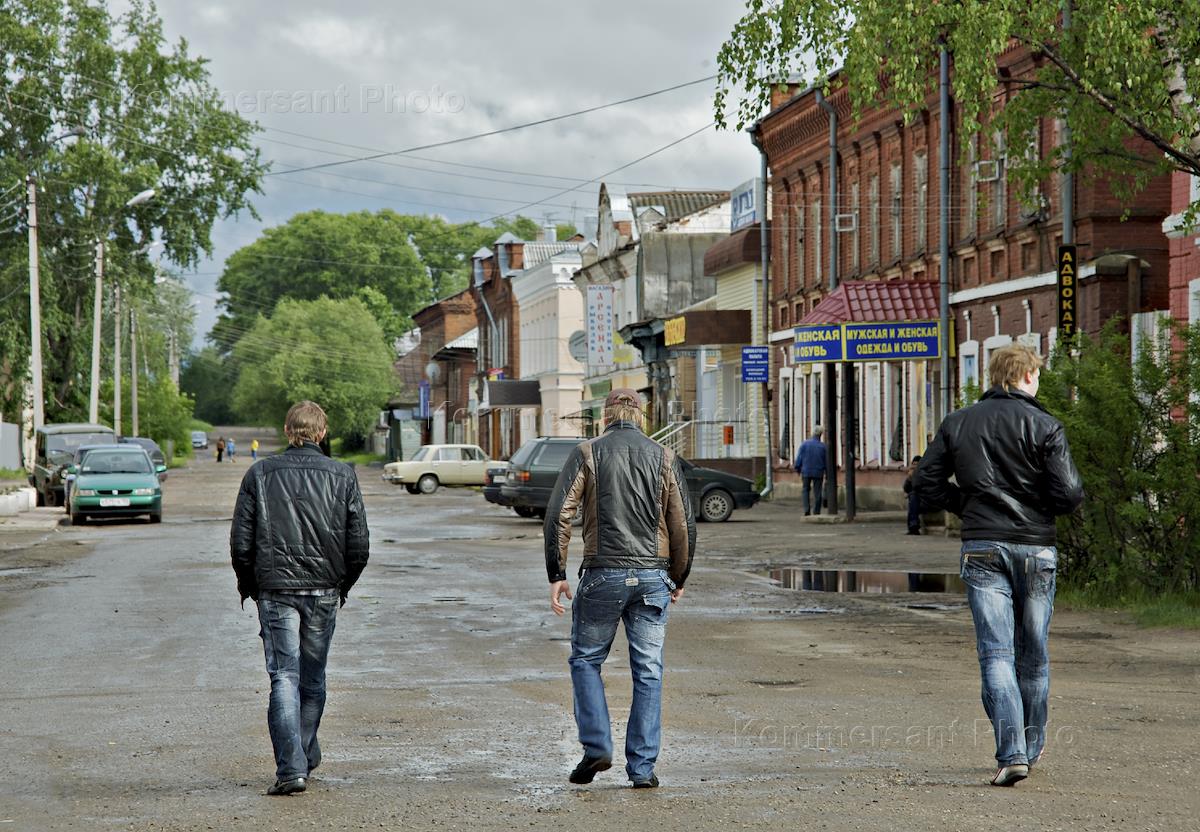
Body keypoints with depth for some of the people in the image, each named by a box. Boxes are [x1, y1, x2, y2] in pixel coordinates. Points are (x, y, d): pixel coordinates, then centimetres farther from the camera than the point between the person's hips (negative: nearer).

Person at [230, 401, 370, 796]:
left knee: (284, 677, -3)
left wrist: (248, 585, 13)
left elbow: (240, 542, -1)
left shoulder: (259, 474, 0)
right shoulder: (342, 476, 1)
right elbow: (358, 543, 1)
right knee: (313, 678, 15)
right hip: (324, 590, 1)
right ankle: (306, 757, 28)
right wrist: (343, 583, 16)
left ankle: (291, 768, -14)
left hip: (275, 588, -1)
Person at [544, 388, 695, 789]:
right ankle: (642, 767, 3)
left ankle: (596, 747, 2)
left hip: (603, 575, -1)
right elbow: (684, 525, 3)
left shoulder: (587, 453, 1)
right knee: (648, 672, 5)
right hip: (652, 578, 1)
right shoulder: (663, 458, 5)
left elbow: (558, 514, -8)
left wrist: (556, 575, -3)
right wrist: (679, 578, 15)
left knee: (586, 660, 15)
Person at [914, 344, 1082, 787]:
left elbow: (926, 483, 5)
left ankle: (1012, 753, -16)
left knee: (996, 654, -3)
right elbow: (1069, 494, -11)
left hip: (982, 550, 1)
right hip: (1035, 549, -1)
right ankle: (1032, 746, 26)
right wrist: (1043, 507, 10)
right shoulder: (1044, 426, -5)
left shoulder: (958, 423, 5)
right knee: (1033, 654, 14)